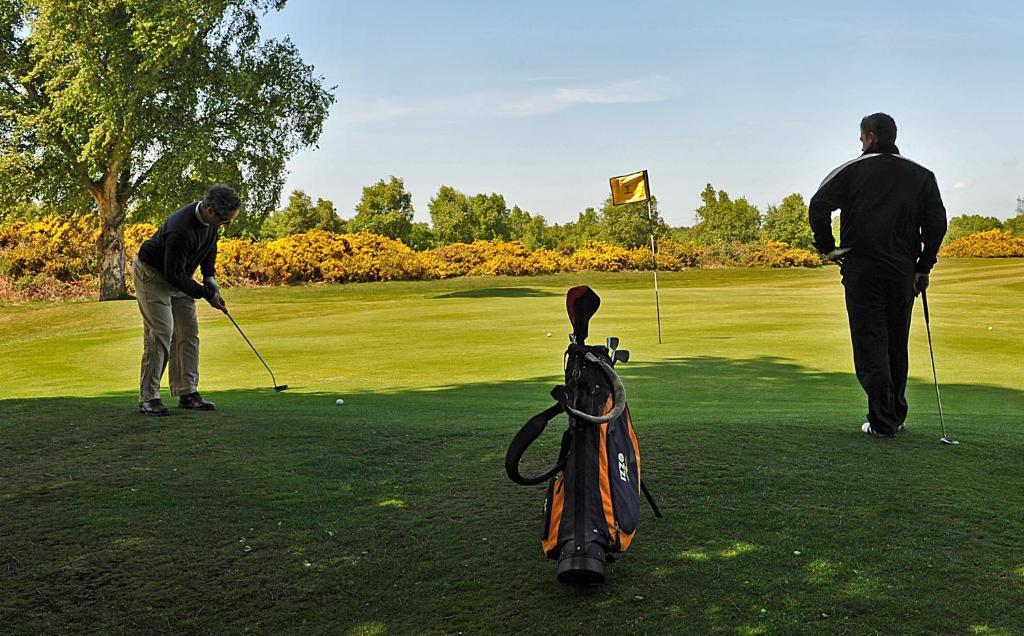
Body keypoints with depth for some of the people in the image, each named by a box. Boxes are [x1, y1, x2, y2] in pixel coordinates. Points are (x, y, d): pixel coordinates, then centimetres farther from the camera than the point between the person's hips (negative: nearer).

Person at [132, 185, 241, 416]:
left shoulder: (211, 220, -11)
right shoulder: (181, 230, -37)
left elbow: (209, 248, 9)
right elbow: (174, 274, -29)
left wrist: (211, 281, -1)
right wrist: (206, 294, -22)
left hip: (178, 275, 8)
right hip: (152, 273, -8)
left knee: (188, 333, 3)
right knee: (160, 333, -14)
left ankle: (187, 393, 6)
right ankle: (148, 398, -10)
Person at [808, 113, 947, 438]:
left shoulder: (852, 170, 0)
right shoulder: (922, 175, 9)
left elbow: (818, 206, -10)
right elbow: (937, 222, 3)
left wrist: (828, 248, 1)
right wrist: (924, 267, 8)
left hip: (862, 270, -3)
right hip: (903, 272, 4)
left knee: (870, 343, -2)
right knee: (897, 344, 14)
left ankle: (882, 422, -8)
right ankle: (897, 417, 21)